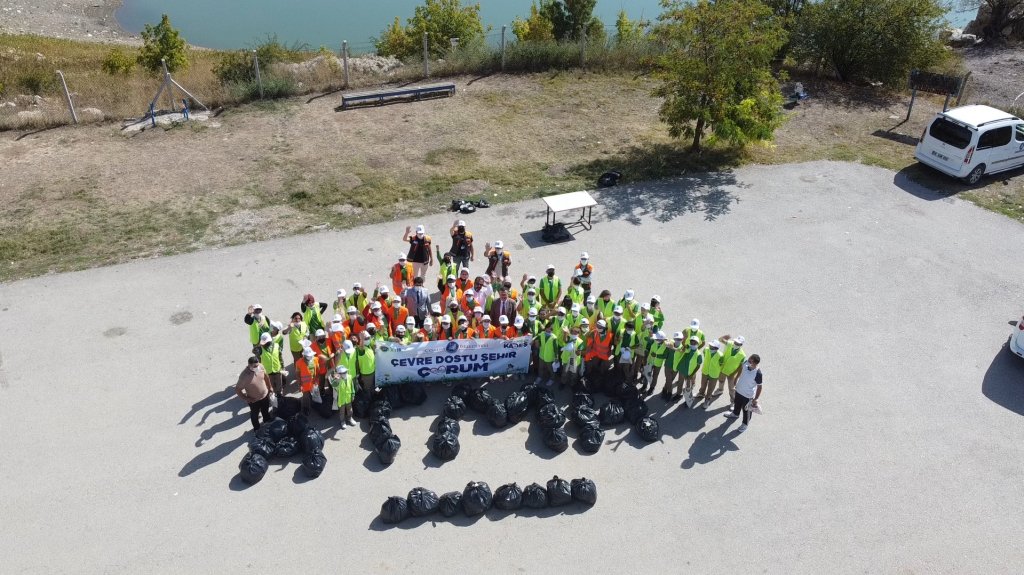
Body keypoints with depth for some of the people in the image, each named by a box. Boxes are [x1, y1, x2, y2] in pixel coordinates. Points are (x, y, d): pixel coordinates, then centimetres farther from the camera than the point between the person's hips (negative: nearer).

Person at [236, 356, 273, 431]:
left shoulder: (261, 367, -20)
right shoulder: (244, 376, -35)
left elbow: (266, 377, 1)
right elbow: (237, 389, -23)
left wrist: (270, 387, 11)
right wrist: (246, 399, -20)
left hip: (265, 395, 4)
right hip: (254, 400, -4)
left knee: (266, 412, 30)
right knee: (255, 415, 23)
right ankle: (257, 429, 49)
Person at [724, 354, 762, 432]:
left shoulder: (758, 374, -38)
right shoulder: (746, 363, -24)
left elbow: (759, 387, -23)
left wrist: (755, 399, -15)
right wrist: (736, 378, 15)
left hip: (748, 395, -5)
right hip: (739, 389, 6)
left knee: (746, 410, 21)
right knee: (737, 403, 33)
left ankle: (745, 424, 49)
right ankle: (735, 414, 64)